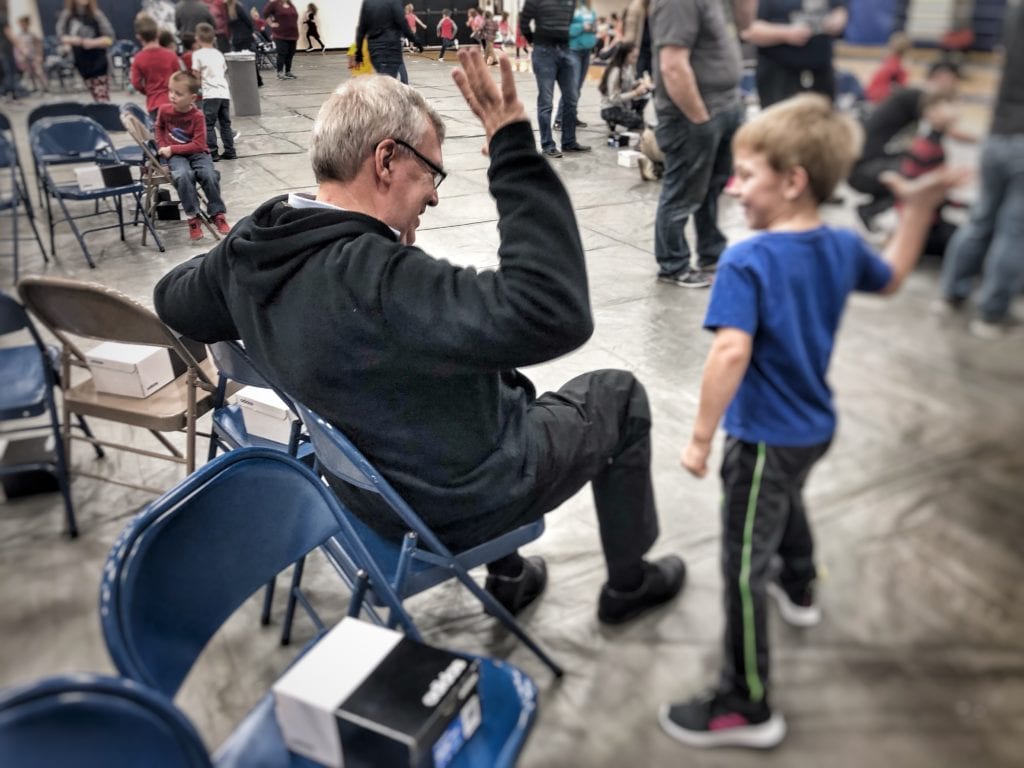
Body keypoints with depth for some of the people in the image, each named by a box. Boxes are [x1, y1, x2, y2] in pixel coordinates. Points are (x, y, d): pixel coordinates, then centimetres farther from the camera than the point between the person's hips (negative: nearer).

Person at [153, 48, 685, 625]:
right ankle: (630, 581, 35)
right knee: (618, 393, 14)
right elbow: (554, 314, -46)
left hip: (377, 486, 8)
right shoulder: (374, 279, -38)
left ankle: (508, 576, 44)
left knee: (506, 381, 34)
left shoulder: (251, 250, -11)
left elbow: (175, 301, 10)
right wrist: (515, 150, -40)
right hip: (462, 500, -7)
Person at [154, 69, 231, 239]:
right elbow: (158, 128, 19)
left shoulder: (197, 116, -13)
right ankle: (193, 217, -20)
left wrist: (172, 149, -18)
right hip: (175, 155, 1)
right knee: (183, 176, -31)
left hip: (197, 153, -1)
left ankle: (217, 213, -8)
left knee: (209, 176, -29)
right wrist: (162, 147, 2)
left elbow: (198, 145, -16)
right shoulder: (164, 110, -3)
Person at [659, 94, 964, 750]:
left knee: (743, 566, 3)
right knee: (787, 500, 36)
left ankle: (747, 707, 16)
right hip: (817, 426, 9)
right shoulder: (843, 247, -2)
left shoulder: (747, 262, -25)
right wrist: (921, 208, 24)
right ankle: (799, 590, 63)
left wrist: (701, 437, -27)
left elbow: (732, 352, -35)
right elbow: (892, 277, 19)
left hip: (766, 439, -8)